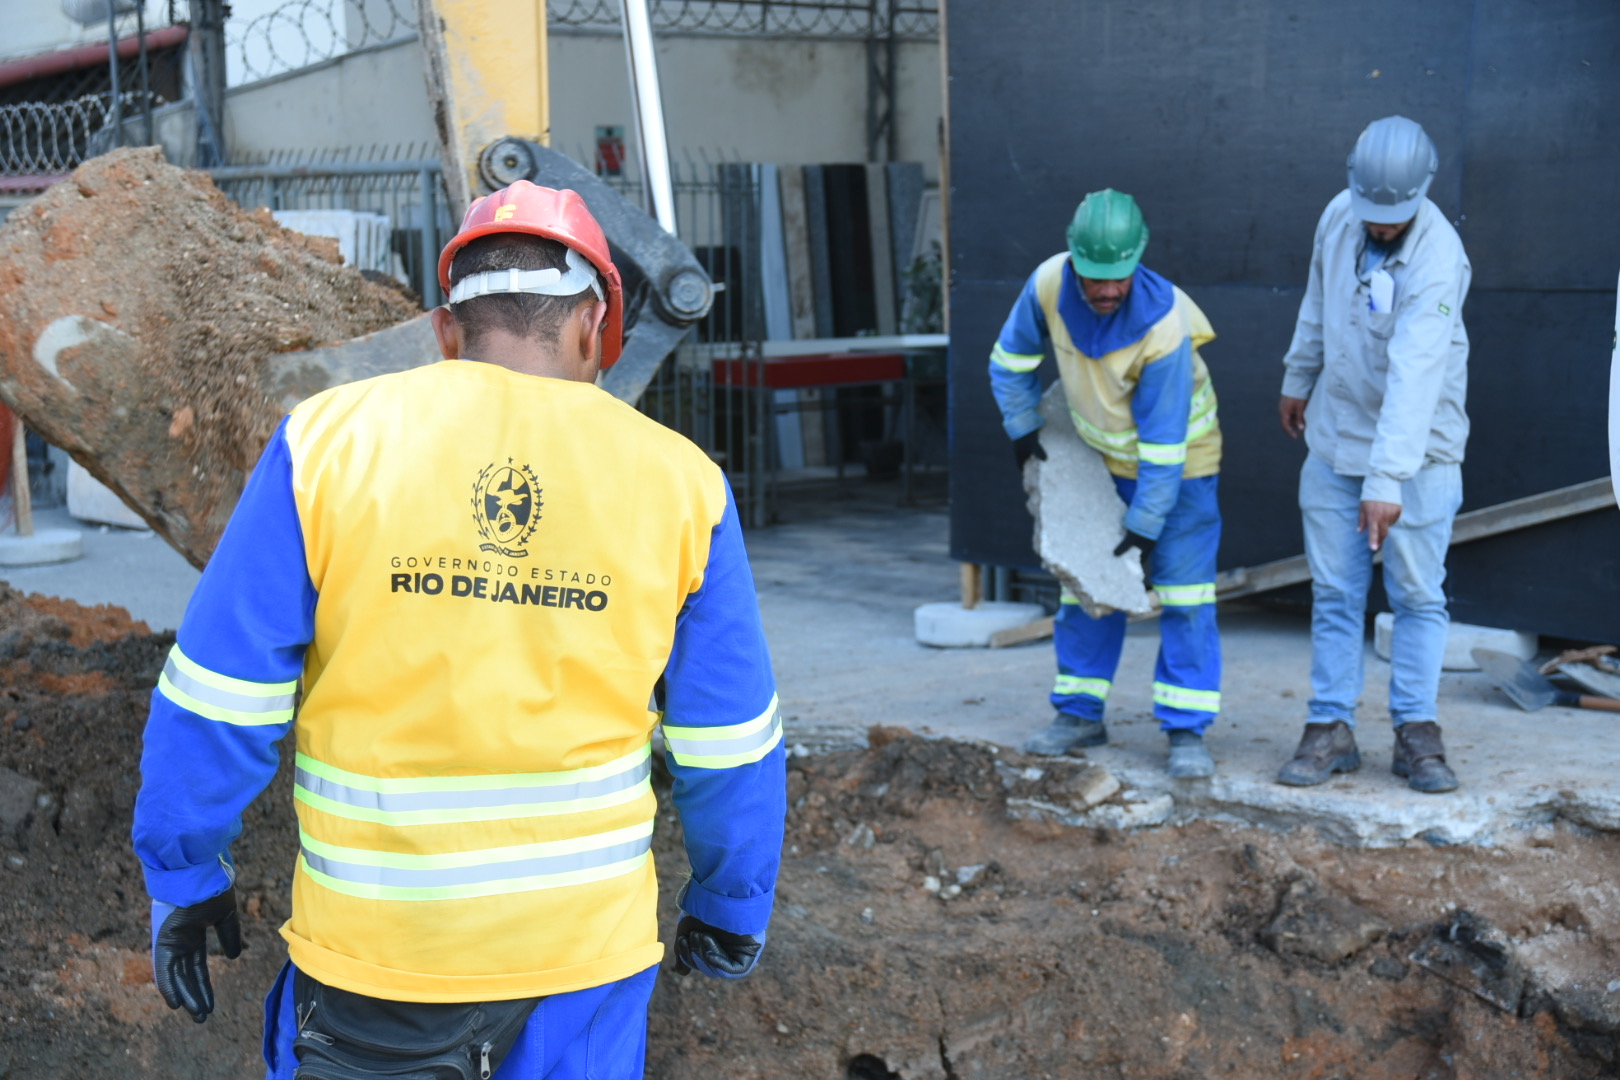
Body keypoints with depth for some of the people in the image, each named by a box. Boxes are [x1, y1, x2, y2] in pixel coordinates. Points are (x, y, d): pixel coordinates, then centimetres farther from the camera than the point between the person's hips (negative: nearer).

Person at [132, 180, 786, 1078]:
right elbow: (730, 743, 2)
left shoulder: (328, 442, -8)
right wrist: (729, 907, 16)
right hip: (584, 941, 1)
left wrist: (185, 877, 8)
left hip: (370, 946, -1)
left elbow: (220, 701, -6)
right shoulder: (676, 481, -4)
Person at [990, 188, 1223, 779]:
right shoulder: (1050, 283, -22)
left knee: (1182, 591, -7)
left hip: (1177, 457, -5)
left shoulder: (1164, 327, -34)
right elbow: (1011, 360, -2)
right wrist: (1023, 429, 3)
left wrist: (1145, 526, -23)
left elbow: (1163, 442, -28)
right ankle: (1080, 713, 20)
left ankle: (1186, 730, -1)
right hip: (1100, 452, 5)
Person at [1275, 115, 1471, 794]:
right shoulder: (1339, 216, -6)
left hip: (1417, 450, -5)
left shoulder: (1438, 260, -25)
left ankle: (1417, 732, 13)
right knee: (1334, 594, 7)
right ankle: (1331, 730, 14)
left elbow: (1413, 378, -35)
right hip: (1336, 439, 5)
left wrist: (1387, 480, -41)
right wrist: (1298, 379, 23)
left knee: (1418, 596, 2)